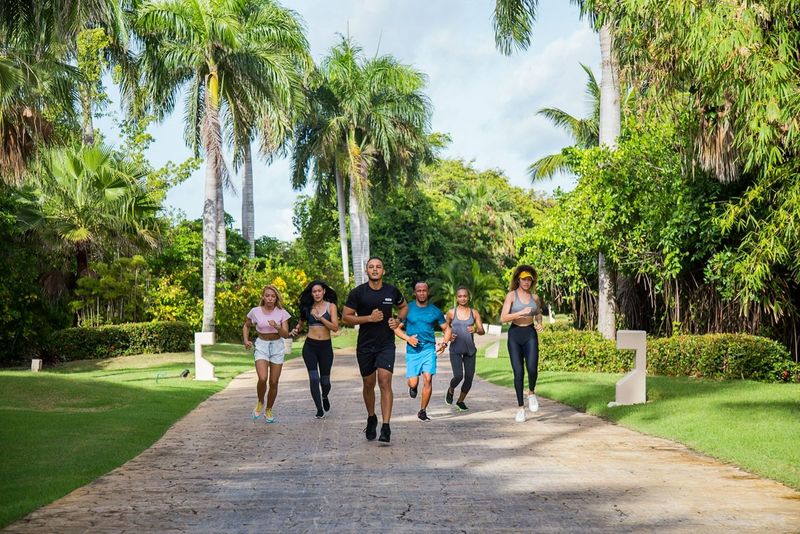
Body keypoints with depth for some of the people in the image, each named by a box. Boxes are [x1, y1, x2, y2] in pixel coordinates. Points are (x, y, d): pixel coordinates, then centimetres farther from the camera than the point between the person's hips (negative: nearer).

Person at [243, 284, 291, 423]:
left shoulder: (282, 313, -6)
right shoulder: (255, 311, -5)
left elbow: (286, 334, -8)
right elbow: (246, 326, 13)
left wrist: (277, 327, -27)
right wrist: (246, 340, -2)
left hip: (277, 346, 1)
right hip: (261, 345, -1)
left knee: (273, 382, 3)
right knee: (262, 379, -21)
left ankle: (269, 411, 24)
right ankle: (260, 403, 8)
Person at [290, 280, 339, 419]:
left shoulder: (331, 306, -1)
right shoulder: (307, 307, 6)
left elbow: (335, 327, -10)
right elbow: (301, 322, 24)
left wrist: (320, 318, -19)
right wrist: (296, 330, 3)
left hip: (326, 346, -1)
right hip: (310, 346, 1)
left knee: (325, 380, 7)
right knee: (314, 378, -8)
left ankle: (324, 397, 41)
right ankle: (319, 409, 5)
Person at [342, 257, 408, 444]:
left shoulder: (392, 291, 1)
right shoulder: (358, 293, -5)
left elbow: (404, 306, 20)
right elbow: (345, 317, -5)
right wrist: (369, 318, -15)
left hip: (386, 344, 0)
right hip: (365, 346, 1)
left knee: (385, 382, -13)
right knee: (368, 384, 12)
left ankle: (386, 427, -13)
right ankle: (371, 418, 36)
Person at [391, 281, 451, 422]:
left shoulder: (435, 311, 5)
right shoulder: (407, 309, 2)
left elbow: (447, 329, 14)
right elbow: (397, 328, 7)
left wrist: (444, 343, -4)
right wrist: (408, 338, -10)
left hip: (429, 349, 0)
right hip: (412, 350, 0)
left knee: (428, 379, -12)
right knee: (413, 383, -5)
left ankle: (423, 411, 1)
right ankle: (413, 387, 34)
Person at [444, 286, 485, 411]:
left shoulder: (474, 313, 4)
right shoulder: (451, 313, 2)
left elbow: (482, 331, 1)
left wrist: (475, 330, -22)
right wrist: (449, 335, -5)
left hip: (470, 349, 2)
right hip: (455, 349, -2)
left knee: (469, 377, 1)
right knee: (458, 375, -16)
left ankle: (460, 401, 23)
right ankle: (451, 390, 18)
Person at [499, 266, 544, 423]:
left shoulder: (535, 297, 7)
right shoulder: (511, 295, -4)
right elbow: (503, 318, -12)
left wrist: (539, 324, 7)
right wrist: (521, 313, -23)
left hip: (530, 334, 2)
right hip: (515, 334, -1)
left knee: (532, 368, -18)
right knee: (518, 372, -3)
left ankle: (531, 393, 13)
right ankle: (520, 407, 10)